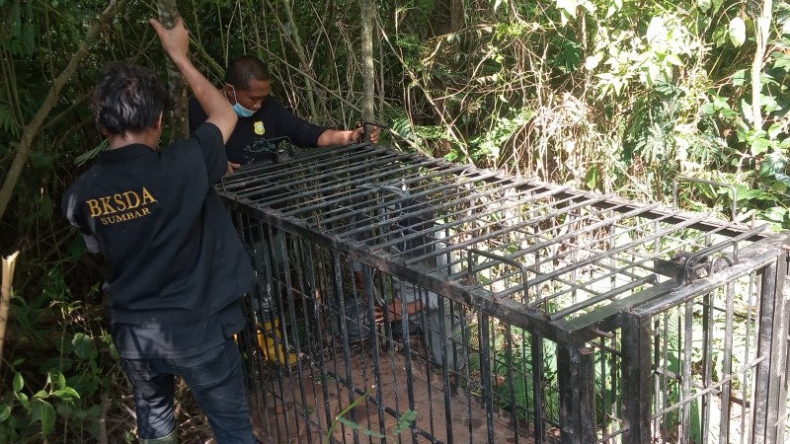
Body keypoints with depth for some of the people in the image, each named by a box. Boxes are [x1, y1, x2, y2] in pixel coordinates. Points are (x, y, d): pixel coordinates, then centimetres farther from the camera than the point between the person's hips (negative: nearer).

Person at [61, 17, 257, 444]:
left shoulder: (80, 194, -8)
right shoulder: (182, 167, -21)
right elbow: (224, 115, -2)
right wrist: (179, 55, 7)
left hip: (131, 329, 5)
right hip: (194, 326, -4)